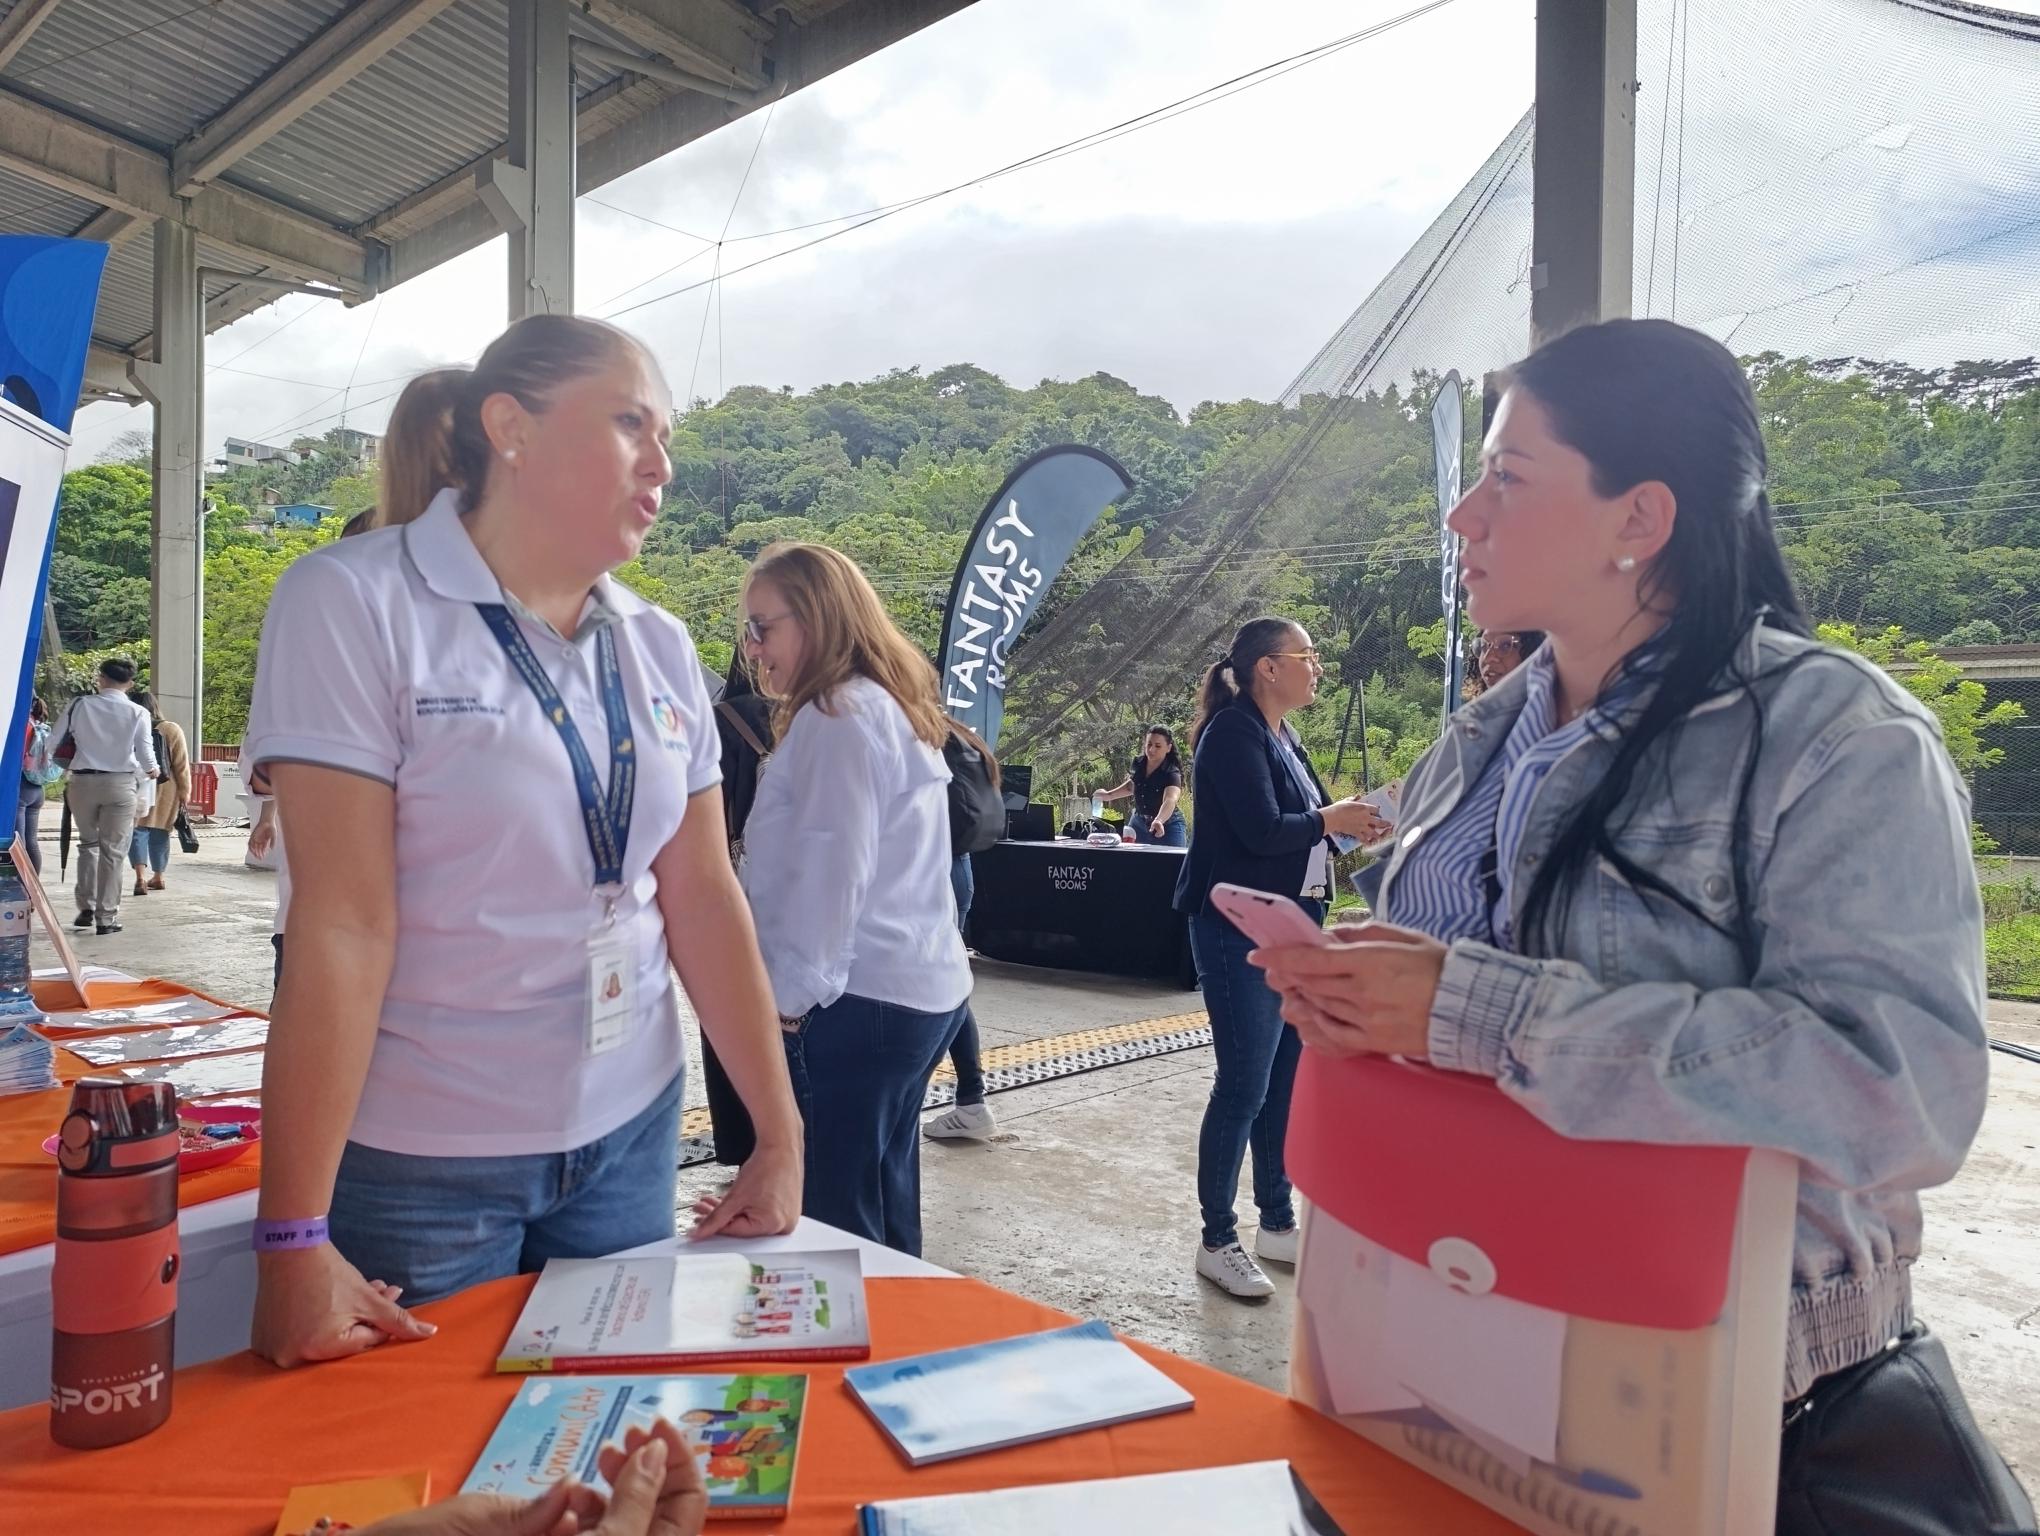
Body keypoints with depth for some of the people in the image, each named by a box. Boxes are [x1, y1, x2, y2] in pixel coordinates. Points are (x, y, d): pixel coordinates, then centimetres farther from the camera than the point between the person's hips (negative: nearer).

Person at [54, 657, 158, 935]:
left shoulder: (79, 704, 1)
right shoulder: (137, 712, -4)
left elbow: (56, 740, 2)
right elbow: (145, 754, -2)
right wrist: (152, 770, 20)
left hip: (82, 781, 2)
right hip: (119, 784, -2)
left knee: (88, 843, 20)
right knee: (113, 850, 3)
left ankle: (86, 909, 18)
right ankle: (106, 917, 4)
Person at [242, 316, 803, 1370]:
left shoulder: (659, 648, 2)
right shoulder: (354, 605, -13)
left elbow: (703, 899, 2)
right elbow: (341, 925, -18)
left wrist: (779, 1138, 1)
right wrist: (294, 1238, -16)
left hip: (631, 1136, 5)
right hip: (419, 1165, -4)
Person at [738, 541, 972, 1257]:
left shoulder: (840, 715, -13)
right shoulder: (891, 708, 18)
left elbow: (830, 872, -19)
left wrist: (789, 996, -13)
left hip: (857, 998, -10)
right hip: (918, 986, 10)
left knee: (834, 1218, -2)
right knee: (882, 1199, 18)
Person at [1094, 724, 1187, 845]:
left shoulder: (1171, 773, -24)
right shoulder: (1138, 764, -5)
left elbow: (1170, 800, -42)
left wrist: (1159, 821, -60)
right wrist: (1109, 794, 10)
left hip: (1168, 826, -5)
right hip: (1139, 823, 5)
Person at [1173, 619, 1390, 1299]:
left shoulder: (1282, 738, 14)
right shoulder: (1233, 731, -13)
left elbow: (1297, 826, 14)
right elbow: (1260, 830, -22)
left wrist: (1351, 825, -2)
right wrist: (1331, 820, -8)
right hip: (1241, 933, -9)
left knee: (1285, 1082, 14)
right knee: (1243, 1085, -3)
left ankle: (1278, 1223, 27)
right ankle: (1217, 1241, 10)